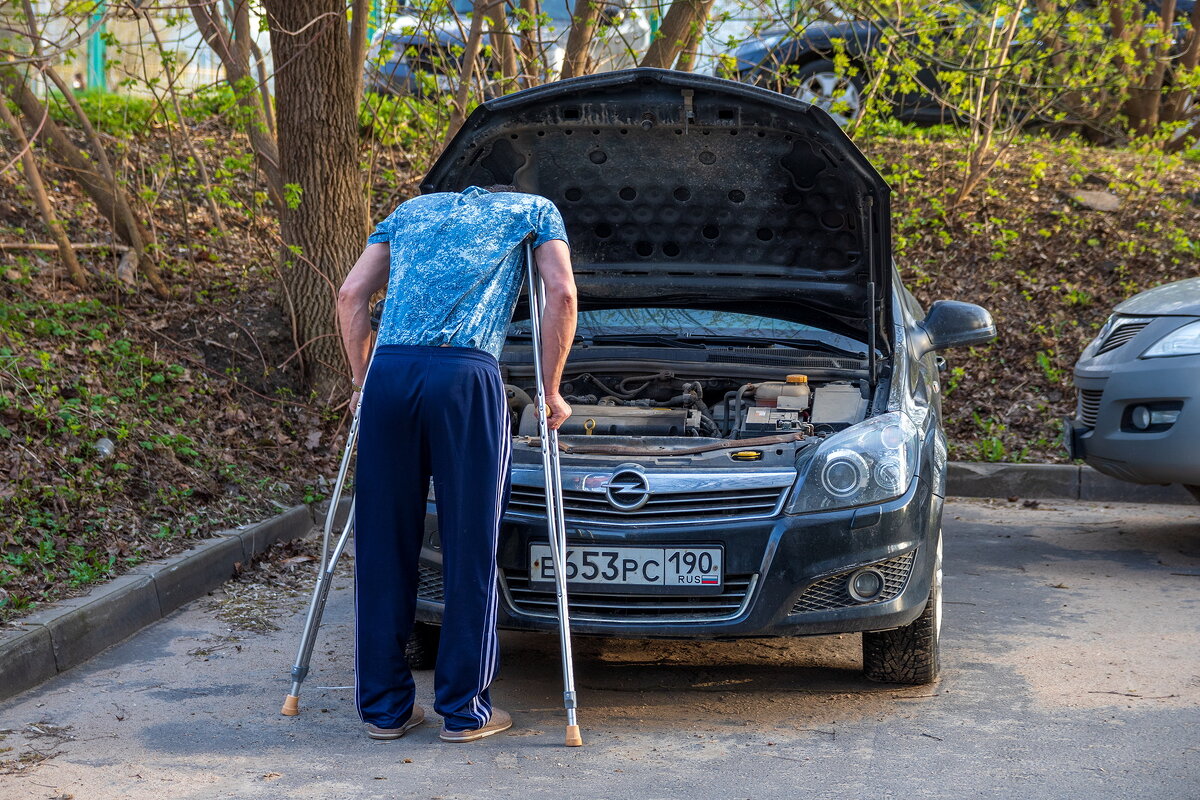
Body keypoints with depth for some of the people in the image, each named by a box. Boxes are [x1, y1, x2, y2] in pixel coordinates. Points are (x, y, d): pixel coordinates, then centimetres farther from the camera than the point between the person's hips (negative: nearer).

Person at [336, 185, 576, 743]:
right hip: (466, 378, -3)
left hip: (389, 372, 4)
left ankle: (383, 706, 14)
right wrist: (550, 393, 14)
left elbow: (352, 294, 23)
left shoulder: (411, 210, 32)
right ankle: (463, 708, 8)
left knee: (382, 544, 8)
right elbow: (561, 294, 9)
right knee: (469, 548, 4)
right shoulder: (534, 210, 23)